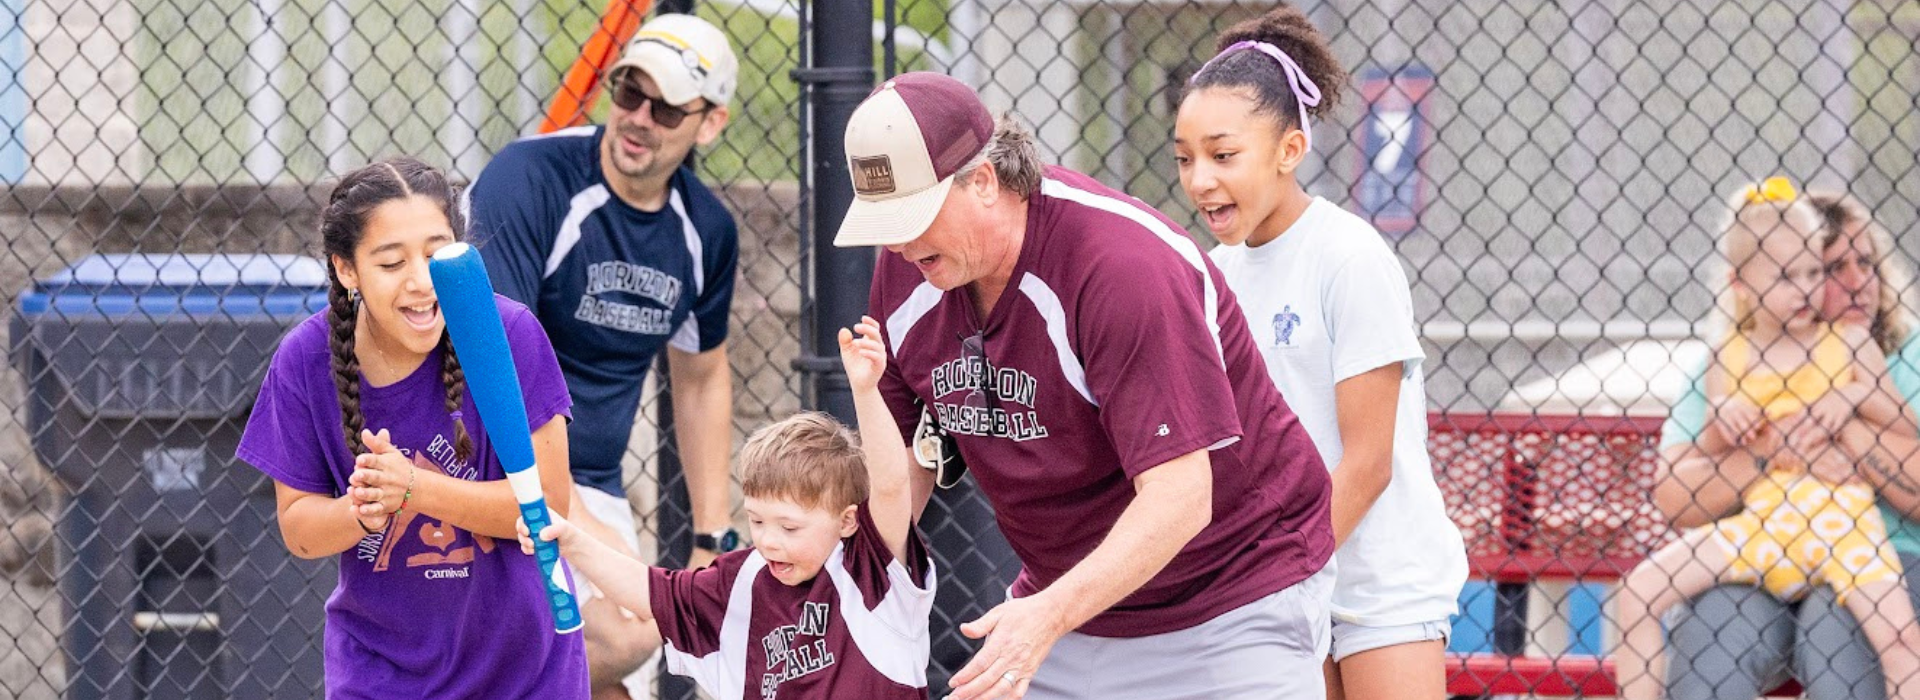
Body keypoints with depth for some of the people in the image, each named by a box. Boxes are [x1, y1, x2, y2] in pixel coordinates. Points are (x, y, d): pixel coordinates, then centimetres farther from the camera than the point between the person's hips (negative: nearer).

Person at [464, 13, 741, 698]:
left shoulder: (706, 230, 3)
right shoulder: (528, 178, -18)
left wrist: (713, 541, 17)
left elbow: (701, 379, 20)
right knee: (628, 628, -29)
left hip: (594, 488, 7)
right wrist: (570, 516, -32)